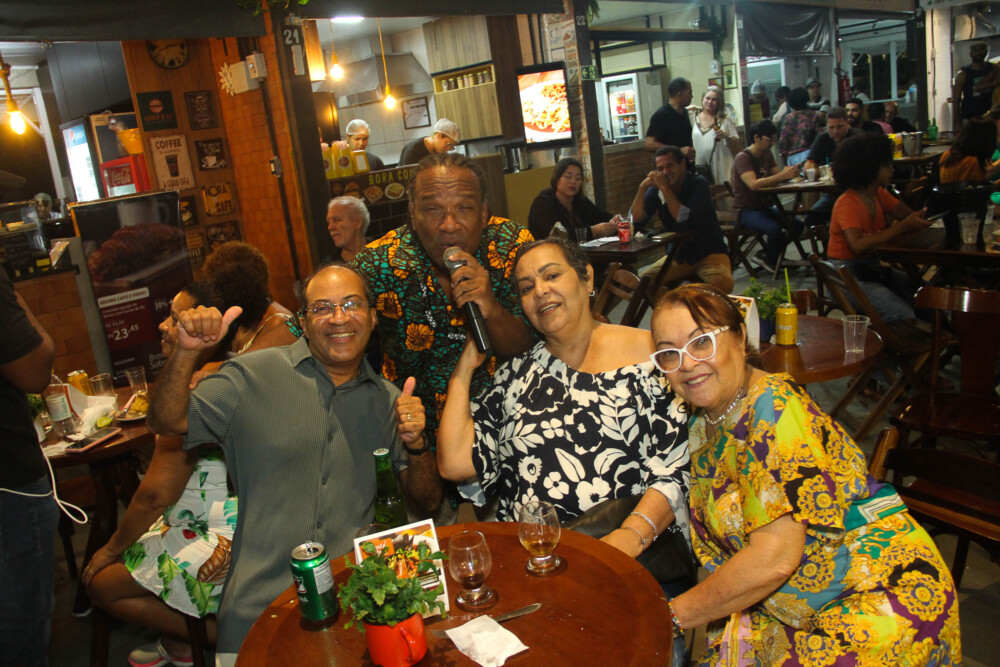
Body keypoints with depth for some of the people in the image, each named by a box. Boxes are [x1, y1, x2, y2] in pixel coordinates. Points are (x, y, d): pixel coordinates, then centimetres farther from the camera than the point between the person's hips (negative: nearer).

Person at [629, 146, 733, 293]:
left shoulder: (698, 184, -13)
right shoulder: (656, 190, 0)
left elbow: (686, 220, -28)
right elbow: (636, 219, -10)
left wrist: (664, 188, -27)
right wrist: (642, 188, -21)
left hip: (708, 253, -5)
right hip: (678, 256, 5)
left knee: (723, 282, -34)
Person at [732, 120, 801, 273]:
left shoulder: (767, 154, 11)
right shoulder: (743, 158, -16)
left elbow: (777, 177, 4)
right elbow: (754, 184, -31)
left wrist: (788, 173, -19)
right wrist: (782, 175, -35)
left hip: (763, 207, 8)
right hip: (746, 210, -8)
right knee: (774, 228, -32)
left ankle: (765, 254, 7)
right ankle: (770, 259, -1)